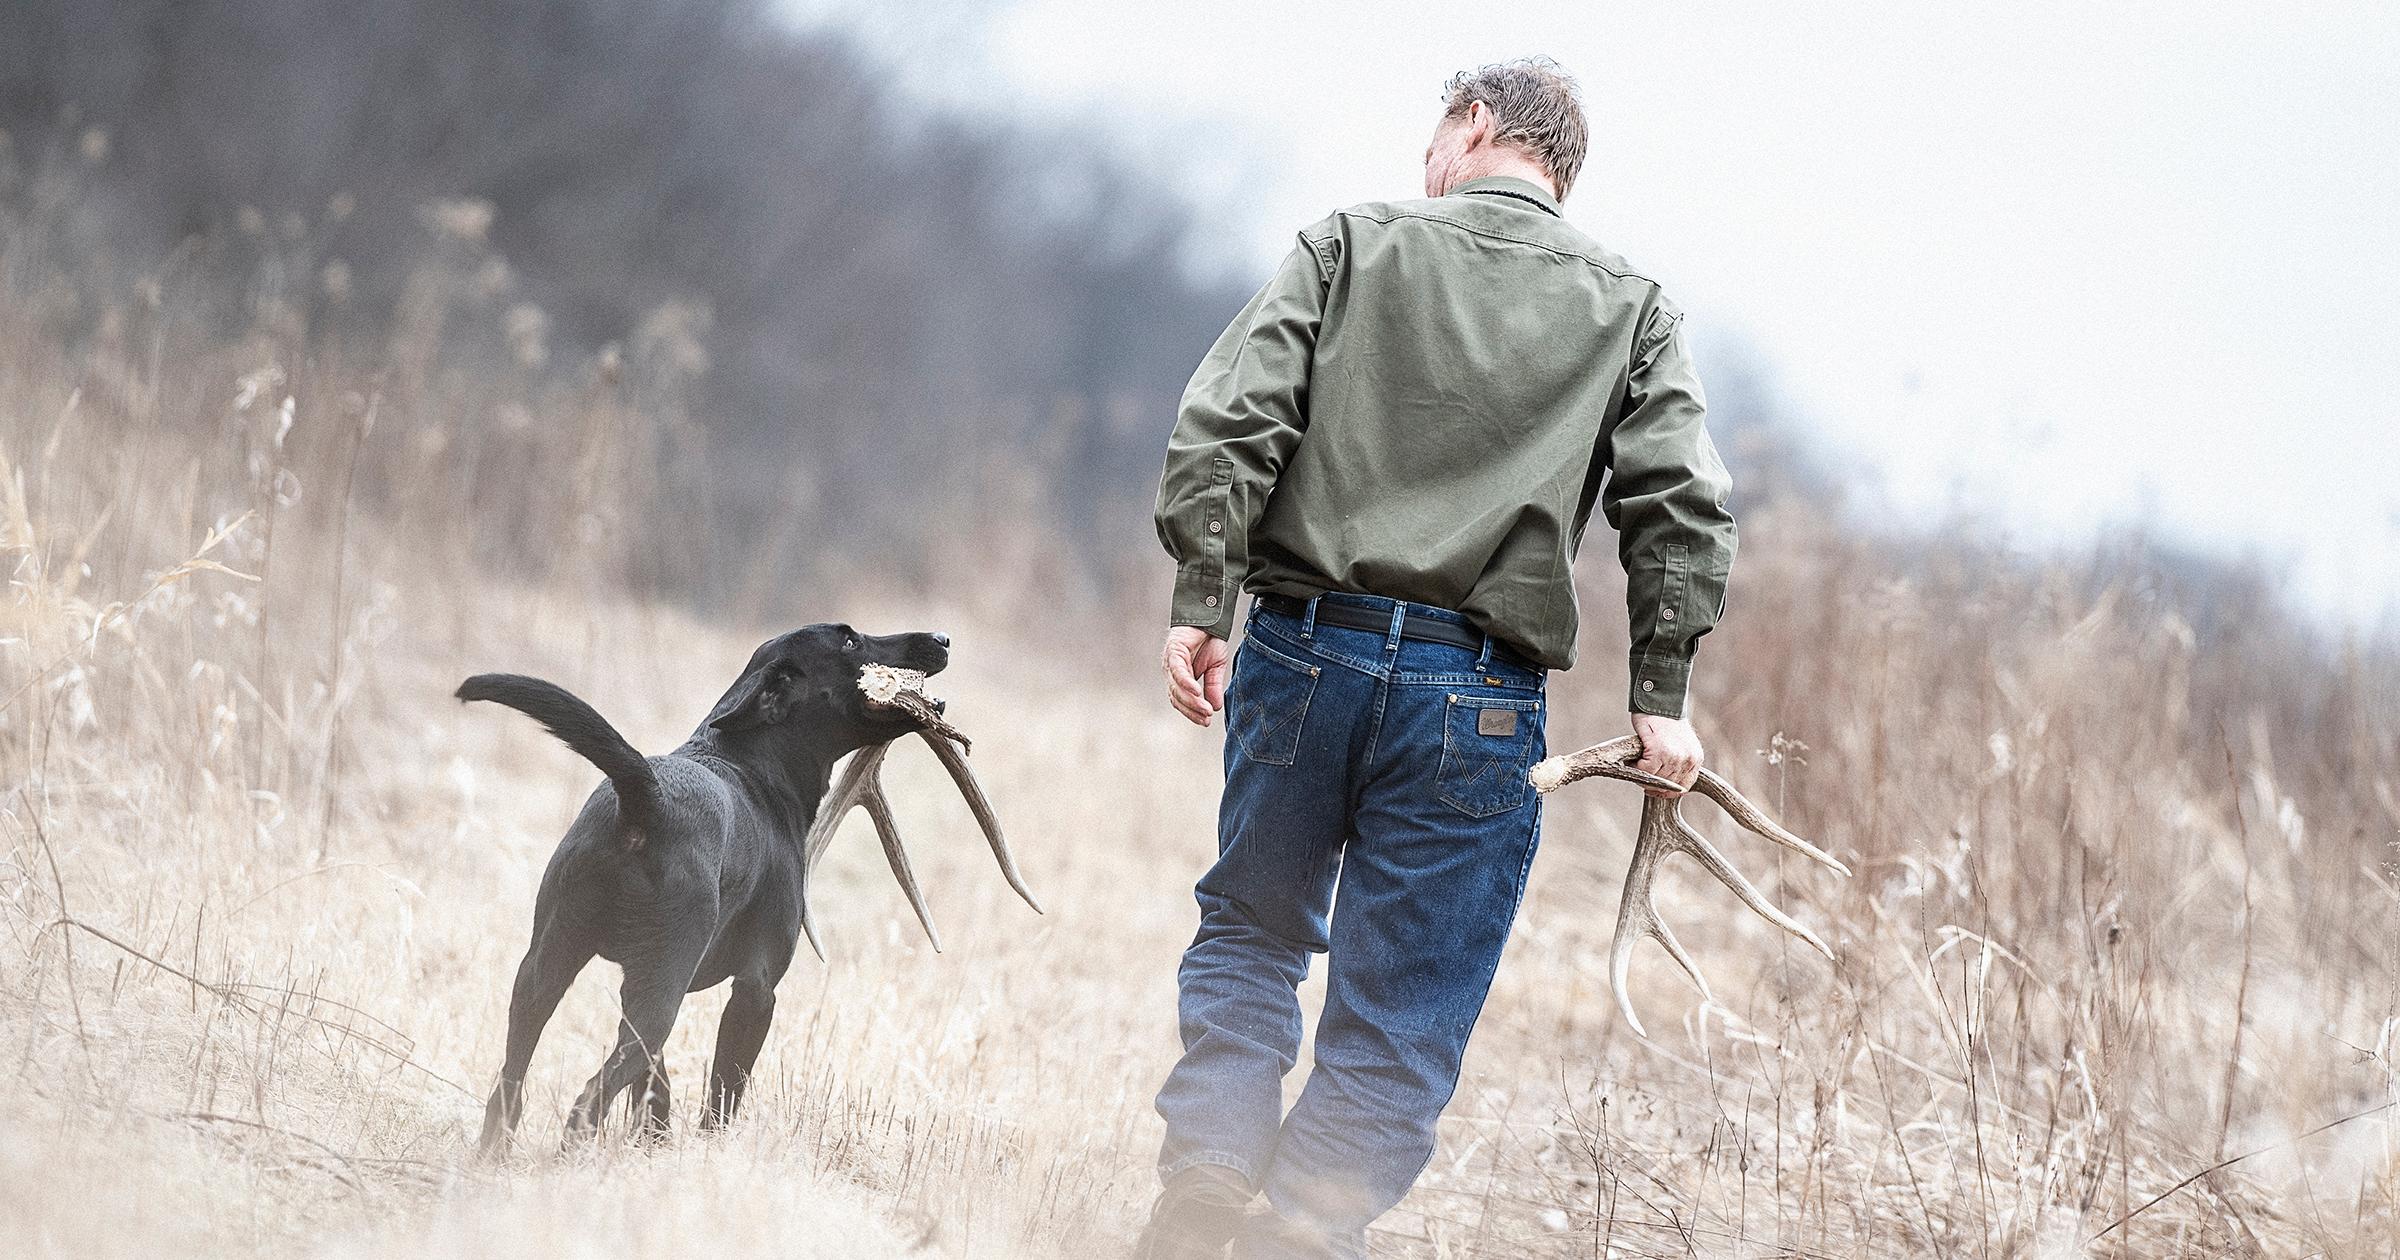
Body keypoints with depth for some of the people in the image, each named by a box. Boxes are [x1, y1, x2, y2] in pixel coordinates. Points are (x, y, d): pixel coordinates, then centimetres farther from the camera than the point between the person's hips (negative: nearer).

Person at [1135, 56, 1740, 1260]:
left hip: (1306, 649, 1)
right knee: (1398, 1026, 4)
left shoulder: (1350, 244, 8)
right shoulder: (1633, 311, 10)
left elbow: (1228, 419, -3)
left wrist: (1202, 601, -4)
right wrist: (1661, 696, 0)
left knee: (1250, 933, 21)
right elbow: (1680, 508, -1)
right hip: (1478, 697, -1)